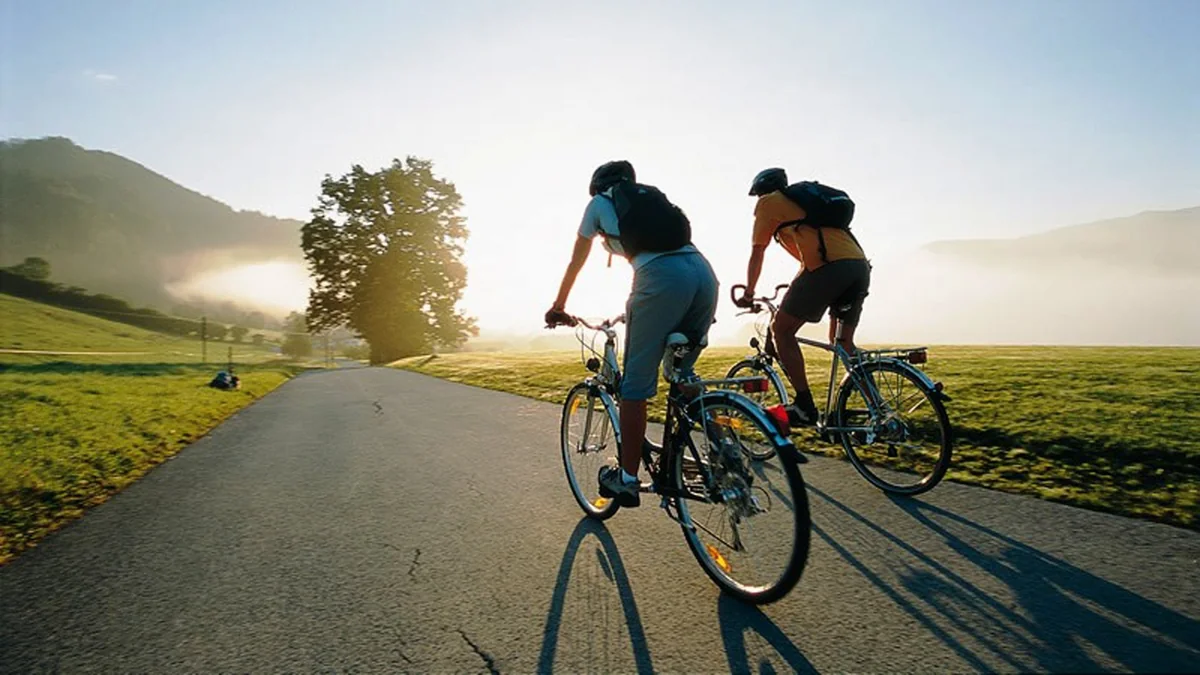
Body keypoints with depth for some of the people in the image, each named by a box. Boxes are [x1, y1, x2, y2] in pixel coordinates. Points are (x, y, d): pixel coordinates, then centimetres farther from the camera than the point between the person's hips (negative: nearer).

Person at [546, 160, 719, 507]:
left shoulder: (599, 203, 22)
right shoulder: (652, 196, 36)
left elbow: (576, 261, 29)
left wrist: (558, 306, 42)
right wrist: (636, 307, 54)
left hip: (662, 277, -6)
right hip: (704, 271, 6)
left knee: (636, 382, 2)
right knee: (682, 374, 19)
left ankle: (627, 479, 8)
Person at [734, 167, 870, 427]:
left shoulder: (768, 202, 15)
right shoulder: (808, 198, 37)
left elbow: (757, 253, 15)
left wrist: (748, 293, 26)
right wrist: (798, 292, 52)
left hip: (828, 265, -8)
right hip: (860, 266, 8)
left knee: (781, 329, 4)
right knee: (843, 343, 19)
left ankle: (804, 406, 0)